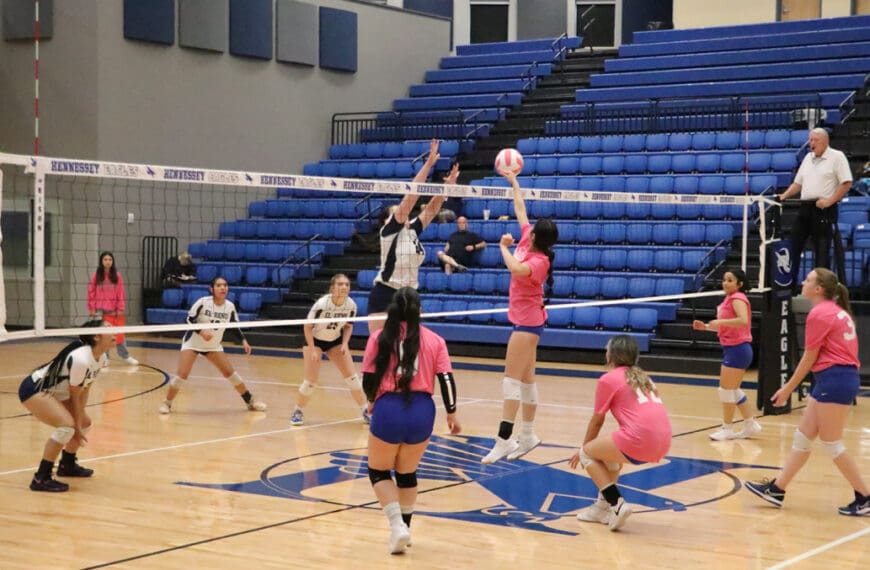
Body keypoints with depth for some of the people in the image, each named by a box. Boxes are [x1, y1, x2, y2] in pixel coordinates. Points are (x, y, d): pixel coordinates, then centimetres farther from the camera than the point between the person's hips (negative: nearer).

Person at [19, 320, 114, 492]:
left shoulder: (100, 357, -3)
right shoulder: (81, 359, -31)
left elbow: (84, 390, 2)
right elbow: (74, 396, -22)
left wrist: (80, 425, -3)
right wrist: (77, 428, -12)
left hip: (54, 392, 10)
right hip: (34, 390, -10)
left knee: (85, 423, 17)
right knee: (67, 425, -28)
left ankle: (67, 465, 37)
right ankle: (41, 479, -22)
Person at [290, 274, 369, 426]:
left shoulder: (351, 305, -18)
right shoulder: (322, 304, -30)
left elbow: (348, 326, 1)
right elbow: (307, 327, -19)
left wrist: (345, 343, -14)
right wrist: (312, 350, -21)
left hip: (336, 341, 4)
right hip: (314, 340, -4)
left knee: (351, 375, -4)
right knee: (311, 379, -9)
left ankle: (366, 411, 6)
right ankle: (298, 412, 12)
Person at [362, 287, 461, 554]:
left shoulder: (379, 337, 1)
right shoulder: (434, 340, 5)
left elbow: (368, 379, 1)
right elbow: (446, 379, 1)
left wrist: (373, 401, 21)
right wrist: (451, 414, 12)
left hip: (388, 409, -2)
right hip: (422, 411, 2)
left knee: (379, 472, 15)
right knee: (407, 473, 21)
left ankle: (397, 524, -3)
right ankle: (405, 528, 28)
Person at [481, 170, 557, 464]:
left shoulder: (539, 261, -19)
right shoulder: (526, 242, 2)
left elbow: (517, 269, -40)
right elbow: (520, 209, 15)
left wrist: (504, 247, -23)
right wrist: (513, 182, 22)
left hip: (527, 321, -9)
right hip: (526, 319, 9)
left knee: (512, 378, -13)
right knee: (526, 378, 12)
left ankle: (504, 439, -16)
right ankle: (527, 435, 18)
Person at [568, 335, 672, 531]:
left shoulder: (608, 379, 5)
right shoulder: (641, 377, 25)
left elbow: (597, 421, 12)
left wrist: (583, 449, 30)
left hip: (640, 440, -7)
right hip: (662, 443, 7)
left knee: (587, 454, 14)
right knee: (609, 449, 31)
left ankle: (617, 504, -1)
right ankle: (603, 506, 27)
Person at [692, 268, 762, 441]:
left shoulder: (737, 298, -13)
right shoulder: (730, 299, 16)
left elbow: (743, 320, -30)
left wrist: (720, 322, -27)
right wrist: (706, 326, 14)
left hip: (737, 349, -10)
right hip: (733, 349, 10)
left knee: (726, 390, -3)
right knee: (733, 390, 16)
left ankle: (727, 429, 7)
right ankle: (751, 425, 23)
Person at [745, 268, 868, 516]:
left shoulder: (819, 314, -12)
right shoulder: (837, 310, 15)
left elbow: (809, 358, -8)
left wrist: (788, 389, 0)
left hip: (834, 379, -10)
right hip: (843, 377, 10)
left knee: (831, 444, -3)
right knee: (802, 436, 12)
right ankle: (777, 489, 16)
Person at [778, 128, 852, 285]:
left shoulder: (836, 157, -4)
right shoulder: (808, 157, 17)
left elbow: (846, 183, -11)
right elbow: (798, 182, 21)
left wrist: (830, 201, -17)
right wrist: (785, 195, 6)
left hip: (824, 209, -7)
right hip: (805, 207, 7)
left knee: (822, 249, -3)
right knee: (794, 244, 5)